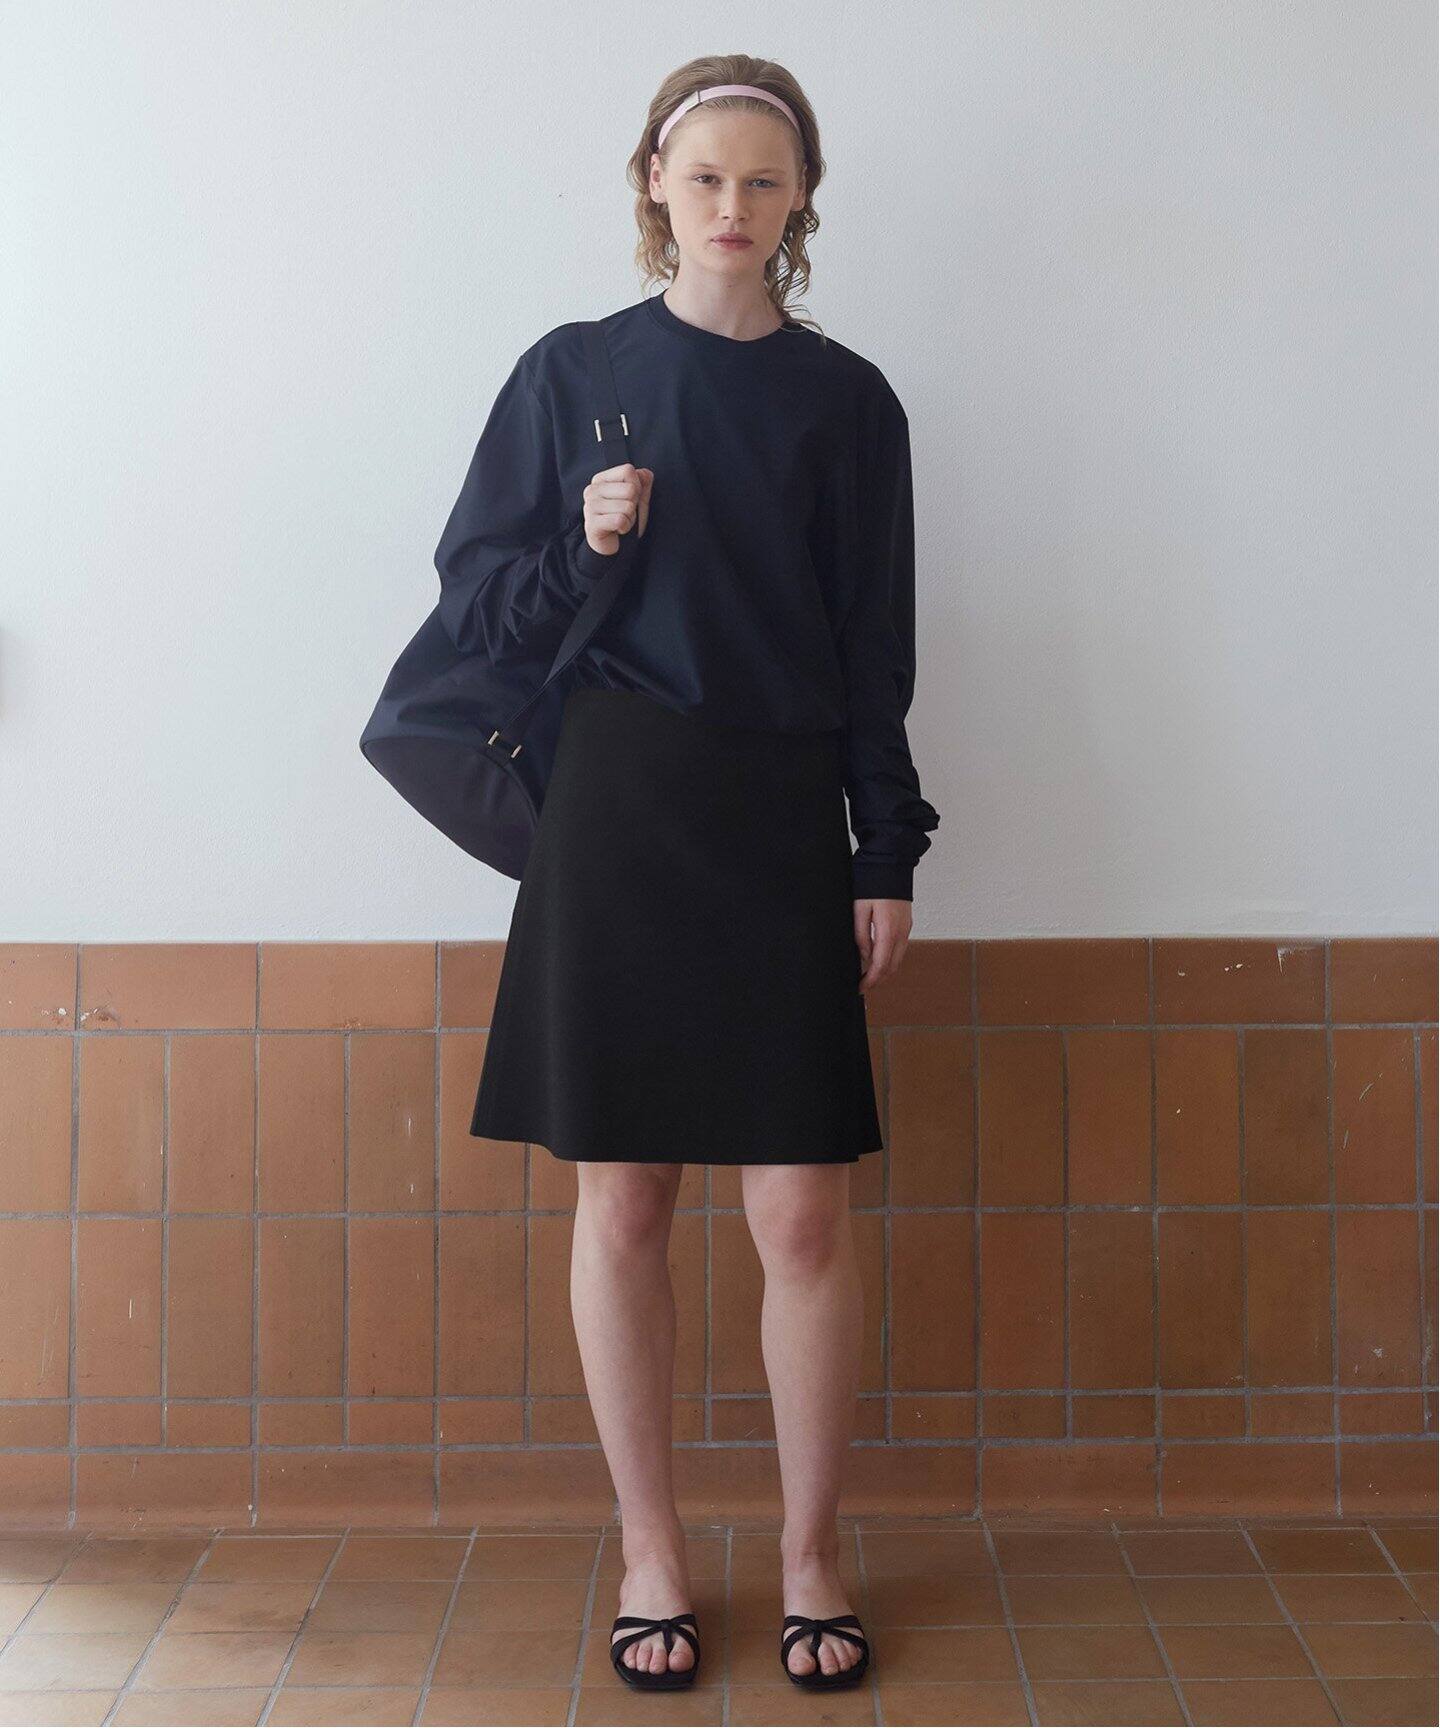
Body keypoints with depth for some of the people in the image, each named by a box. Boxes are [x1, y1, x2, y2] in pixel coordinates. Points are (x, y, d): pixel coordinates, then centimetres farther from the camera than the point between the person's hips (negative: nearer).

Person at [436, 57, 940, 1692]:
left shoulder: (846, 400, 6)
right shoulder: (571, 373, 5)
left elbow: (877, 649, 7)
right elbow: (471, 595, 6)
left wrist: (889, 856, 3)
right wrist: (580, 550, -13)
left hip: (782, 833, 1)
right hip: (613, 821, 0)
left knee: (802, 1214, -1)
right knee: (620, 1199, 4)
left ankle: (810, 1554, 17)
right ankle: (651, 1552, 19)